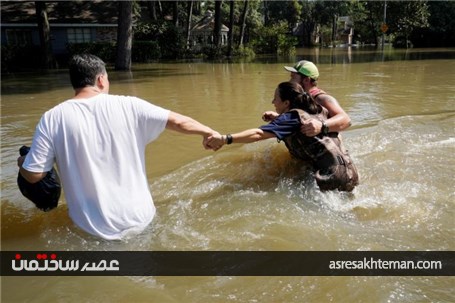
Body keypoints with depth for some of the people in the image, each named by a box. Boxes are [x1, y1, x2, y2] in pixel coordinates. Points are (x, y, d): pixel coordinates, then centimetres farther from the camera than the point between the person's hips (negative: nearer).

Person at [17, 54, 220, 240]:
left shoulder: (52, 118, -8)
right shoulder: (127, 106, -7)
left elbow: (33, 175, -4)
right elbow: (178, 122, -3)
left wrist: (22, 163, 18)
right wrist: (208, 131, 15)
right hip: (139, 219, 1)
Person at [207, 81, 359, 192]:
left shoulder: (293, 116, -9)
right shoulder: (316, 110, 15)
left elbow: (259, 134, -21)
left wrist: (225, 139, -27)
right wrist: (277, 118, 27)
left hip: (332, 178, -9)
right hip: (350, 173, 9)